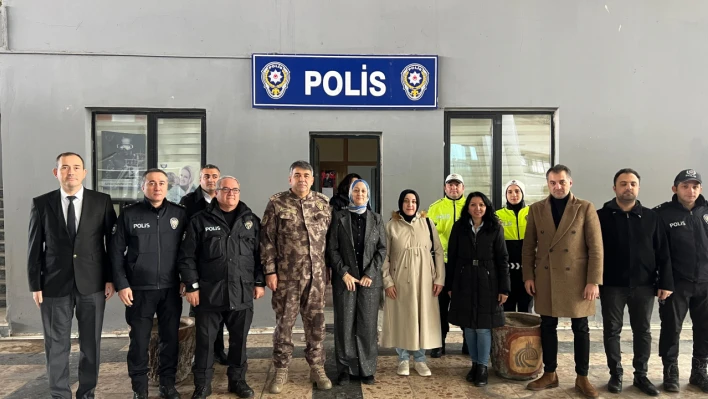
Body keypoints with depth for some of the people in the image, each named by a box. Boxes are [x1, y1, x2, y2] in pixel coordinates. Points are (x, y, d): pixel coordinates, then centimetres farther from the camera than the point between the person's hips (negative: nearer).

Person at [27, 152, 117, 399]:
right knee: (56, 347, 9)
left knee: (91, 345, 10)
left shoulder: (102, 202, -1)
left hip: (92, 285, 0)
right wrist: (35, 285, 0)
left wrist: (111, 278, -1)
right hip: (55, 286, 0)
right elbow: (35, 247, 3)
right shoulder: (41, 203, 1)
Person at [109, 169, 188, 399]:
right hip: (139, 289, -1)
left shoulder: (179, 214, 2)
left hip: (171, 288, 2)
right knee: (139, 340, 7)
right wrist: (121, 284, -5)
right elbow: (116, 251, 0)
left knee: (171, 338, 8)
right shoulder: (129, 214, -2)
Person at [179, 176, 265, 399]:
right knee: (205, 341, 7)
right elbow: (187, 256, -2)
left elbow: (260, 254, 10)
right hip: (209, 293, -2)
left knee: (239, 340, 13)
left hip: (242, 293, 2)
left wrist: (259, 282, 6)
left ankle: (237, 380, 30)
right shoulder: (200, 221, 0)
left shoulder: (251, 221, 8)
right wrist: (192, 286, -6)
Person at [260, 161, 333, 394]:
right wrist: (270, 271, -8)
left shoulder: (323, 203, 5)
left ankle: (317, 368, 24)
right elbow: (267, 240, -5)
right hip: (286, 275, -2)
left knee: (315, 322, 10)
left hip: (316, 274, 3)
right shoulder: (276, 203, -4)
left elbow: (330, 236, 10)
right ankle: (281, 370, 22)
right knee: (284, 322, 7)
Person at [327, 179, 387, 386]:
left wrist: (370, 274, -7)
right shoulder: (339, 217, 4)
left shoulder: (376, 219, 9)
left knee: (368, 326, 3)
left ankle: (367, 370, 14)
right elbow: (332, 248, -1)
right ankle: (345, 369, 14)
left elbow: (382, 249, 3)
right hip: (345, 279, -1)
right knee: (344, 325, 2)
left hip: (370, 280, 1)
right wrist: (344, 273, -10)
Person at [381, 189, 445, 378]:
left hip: (424, 279, 1)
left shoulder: (427, 223, 2)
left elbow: (438, 252, 3)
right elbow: (385, 256, -1)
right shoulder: (391, 225, -2)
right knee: (402, 318, 6)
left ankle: (420, 359, 22)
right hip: (400, 280, -1)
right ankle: (403, 359, 21)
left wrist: (439, 278, -2)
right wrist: (387, 281, -7)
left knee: (423, 317, 7)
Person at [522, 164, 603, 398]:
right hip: (545, 278, 2)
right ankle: (549, 374, 23)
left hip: (577, 278, -2)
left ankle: (582, 378, 22)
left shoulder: (585, 208, -2)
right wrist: (528, 276, 1)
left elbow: (596, 248, -5)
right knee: (548, 327, 9)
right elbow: (529, 246, 7)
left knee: (580, 328, 8)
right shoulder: (536, 209, 5)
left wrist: (593, 281, -10)